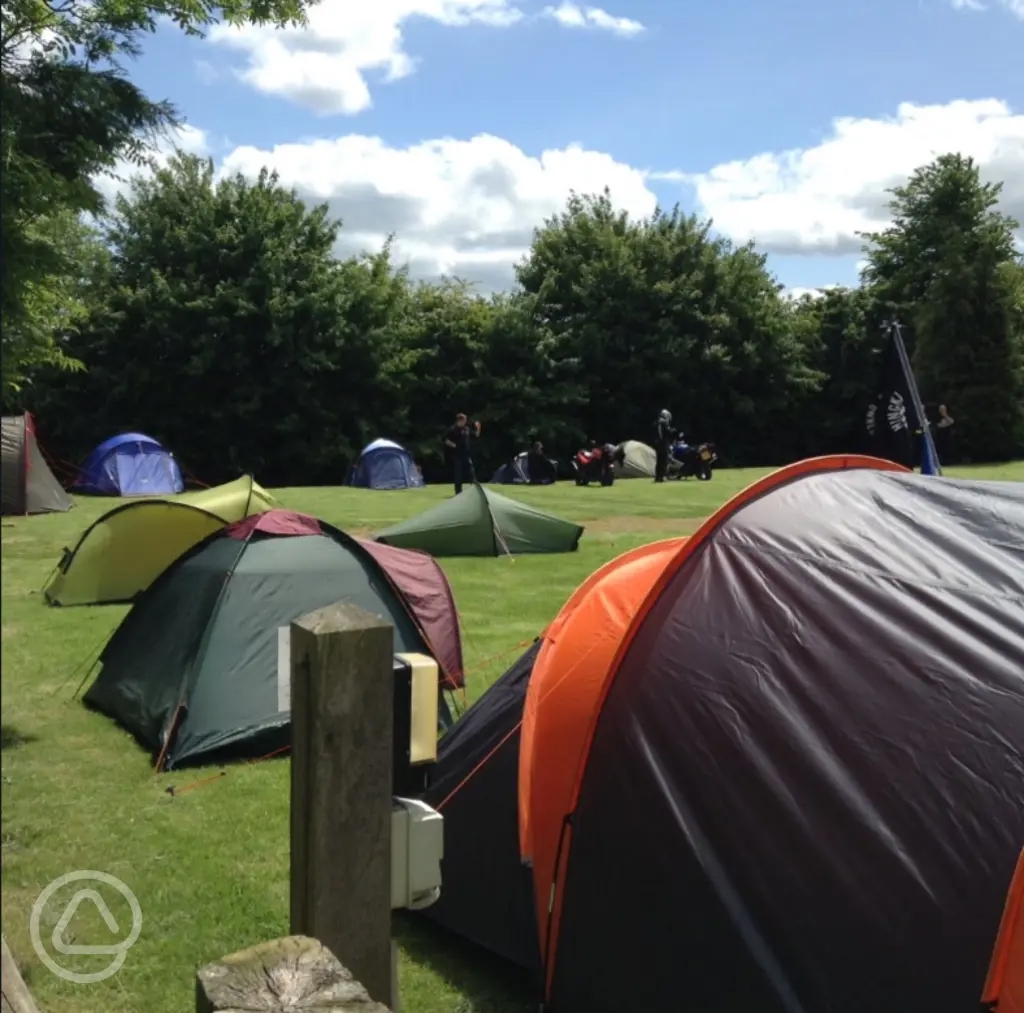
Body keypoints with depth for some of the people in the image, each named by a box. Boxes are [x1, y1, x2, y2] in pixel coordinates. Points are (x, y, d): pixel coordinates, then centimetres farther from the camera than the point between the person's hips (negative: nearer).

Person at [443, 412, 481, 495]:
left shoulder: (467, 429, 7)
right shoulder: (453, 430, -10)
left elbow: (476, 435, 19)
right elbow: (446, 441, -11)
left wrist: (478, 428, 3)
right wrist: (453, 445, -16)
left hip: (467, 454, 5)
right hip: (457, 455, -5)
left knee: (471, 472, 4)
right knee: (458, 474, 1)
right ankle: (458, 492, 8)